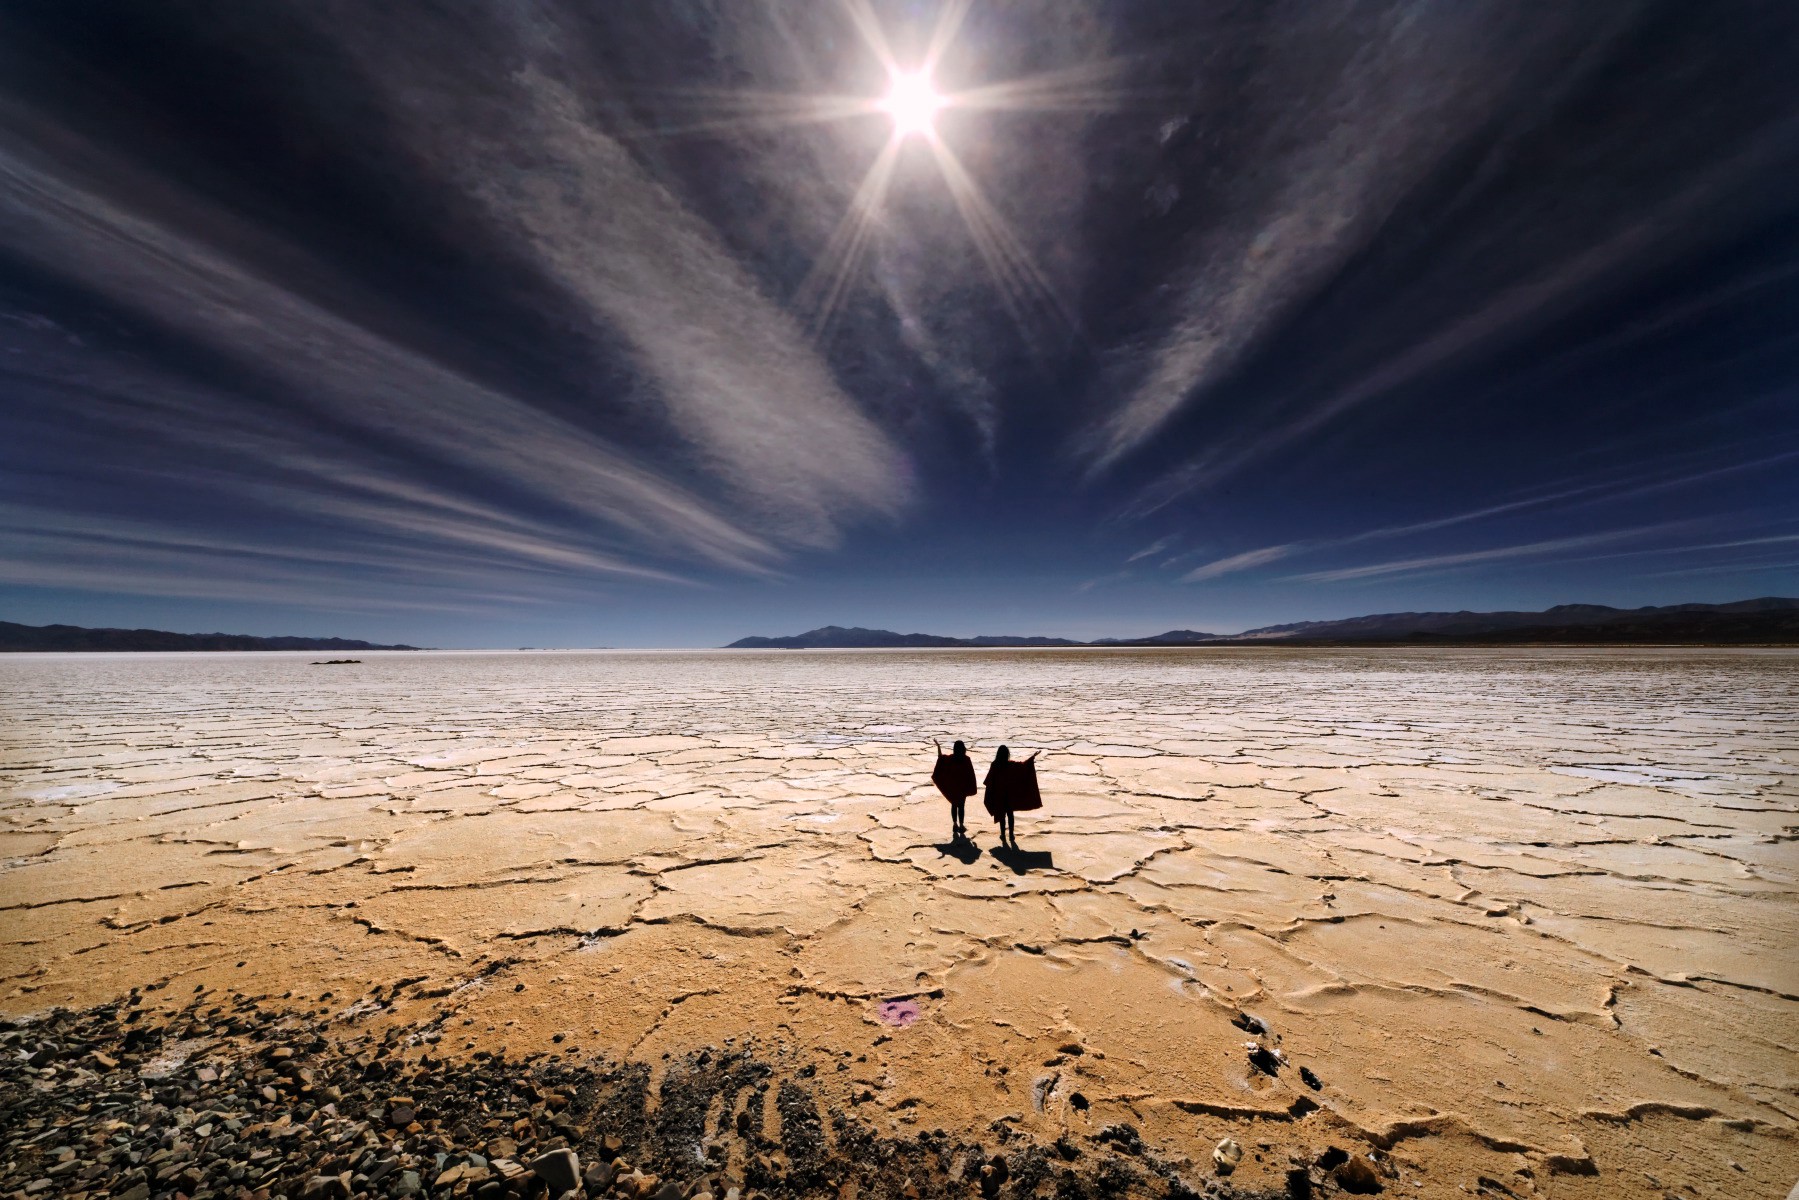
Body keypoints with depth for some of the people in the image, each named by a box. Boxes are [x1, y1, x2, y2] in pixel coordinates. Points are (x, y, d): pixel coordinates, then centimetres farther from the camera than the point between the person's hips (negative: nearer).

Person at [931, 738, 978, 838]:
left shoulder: (950, 758, -7)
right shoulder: (966, 759, -14)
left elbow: (940, 757, 11)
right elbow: (970, 774, -12)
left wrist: (938, 746, 22)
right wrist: (971, 787, -1)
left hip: (952, 786, 2)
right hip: (963, 786, -2)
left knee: (954, 805, 13)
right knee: (961, 806, 6)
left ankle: (955, 824, 18)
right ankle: (961, 825, 8)